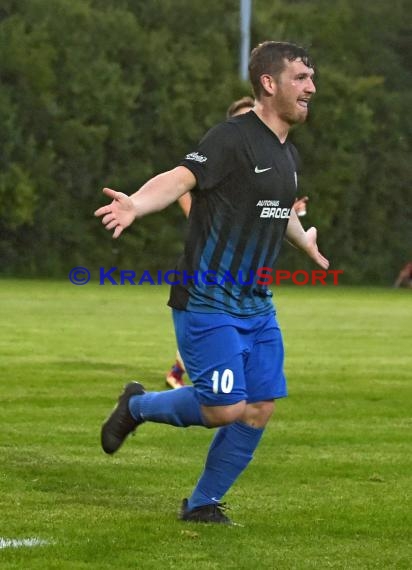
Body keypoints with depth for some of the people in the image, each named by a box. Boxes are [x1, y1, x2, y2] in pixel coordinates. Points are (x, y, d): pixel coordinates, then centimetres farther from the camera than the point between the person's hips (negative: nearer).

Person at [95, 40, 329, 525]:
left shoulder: (286, 154, 12)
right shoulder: (233, 138, -14)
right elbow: (181, 178, -28)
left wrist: (305, 242, 54)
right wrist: (136, 204, -49)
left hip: (256, 305, 8)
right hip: (208, 303, -8)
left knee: (259, 409, 3)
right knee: (225, 408, -12)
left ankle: (203, 504, 19)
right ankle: (138, 406, 15)